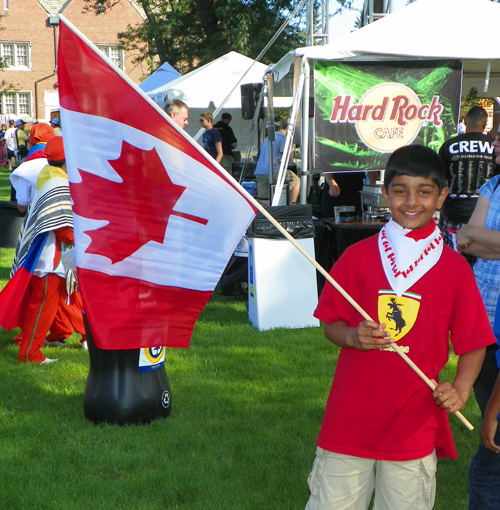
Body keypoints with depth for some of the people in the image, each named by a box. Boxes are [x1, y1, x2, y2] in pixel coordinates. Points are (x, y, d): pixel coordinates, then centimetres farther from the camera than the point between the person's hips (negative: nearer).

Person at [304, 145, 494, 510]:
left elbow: (474, 343, 4)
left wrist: (460, 389, -12)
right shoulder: (358, 256, 2)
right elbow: (331, 325, 8)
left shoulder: (455, 268, -1)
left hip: (415, 426, 0)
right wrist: (352, 336, -13)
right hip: (350, 421, 1)